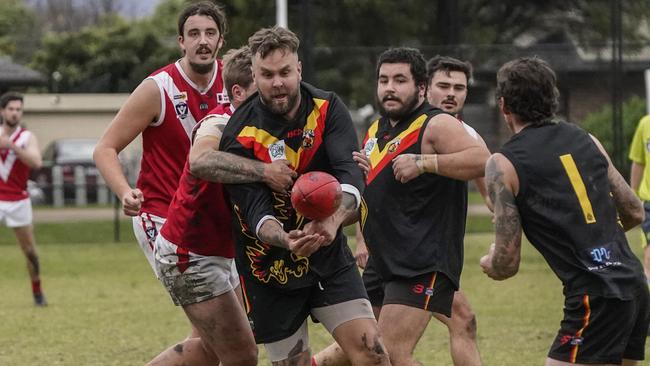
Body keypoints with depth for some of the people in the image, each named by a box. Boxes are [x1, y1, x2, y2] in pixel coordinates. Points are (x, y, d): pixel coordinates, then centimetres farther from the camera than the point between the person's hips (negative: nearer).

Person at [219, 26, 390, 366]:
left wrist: (334, 218, -41)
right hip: (271, 270, -2)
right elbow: (255, 210, -21)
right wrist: (286, 240, -44)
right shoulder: (239, 136, -15)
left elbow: (350, 172, -20)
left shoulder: (327, 108, -7)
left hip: (330, 258, 2)